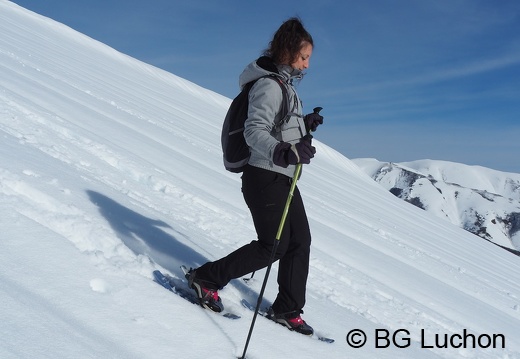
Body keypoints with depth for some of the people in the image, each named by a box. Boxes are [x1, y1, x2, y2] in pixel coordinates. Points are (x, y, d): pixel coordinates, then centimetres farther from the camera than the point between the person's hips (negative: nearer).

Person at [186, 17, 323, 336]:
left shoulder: (283, 84, 14)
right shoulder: (269, 85, -16)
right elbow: (255, 132, -28)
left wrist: (305, 125, 11)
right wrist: (284, 152, -43)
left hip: (283, 178, 10)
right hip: (266, 177, -10)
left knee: (301, 241, 10)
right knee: (273, 245, -4)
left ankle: (287, 309, 22)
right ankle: (206, 279, 10)